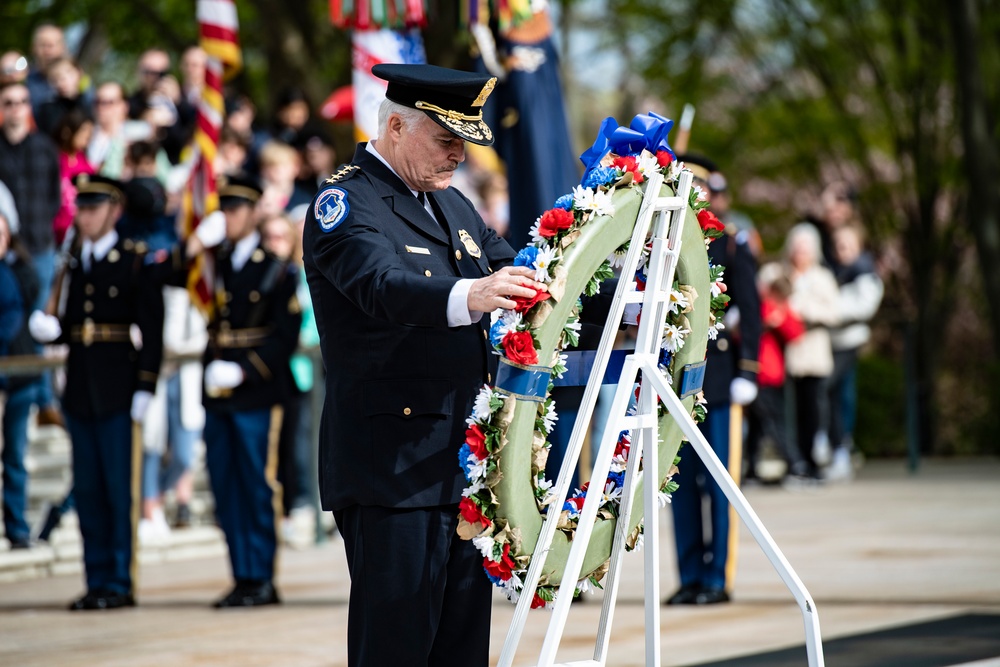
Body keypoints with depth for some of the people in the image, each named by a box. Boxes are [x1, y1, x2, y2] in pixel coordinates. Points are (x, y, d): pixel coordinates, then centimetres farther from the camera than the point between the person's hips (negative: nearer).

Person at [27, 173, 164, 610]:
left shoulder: (135, 262, -3)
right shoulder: (73, 263, 14)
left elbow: (151, 330, -6)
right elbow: (69, 327, 16)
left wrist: (145, 388, -12)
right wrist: (48, 329, -6)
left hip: (118, 391, -6)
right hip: (80, 391, 6)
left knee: (120, 489, -3)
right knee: (87, 490, 7)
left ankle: (121, 583, 1)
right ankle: (97, 582, 13)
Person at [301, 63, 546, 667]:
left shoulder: (454, 206, 18)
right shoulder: (346, 204, -10)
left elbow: (517, 277, 22)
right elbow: (384, 285, -29)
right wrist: (468, 296, -48)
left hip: (466, 465, 8)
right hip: (393, 471, -8)